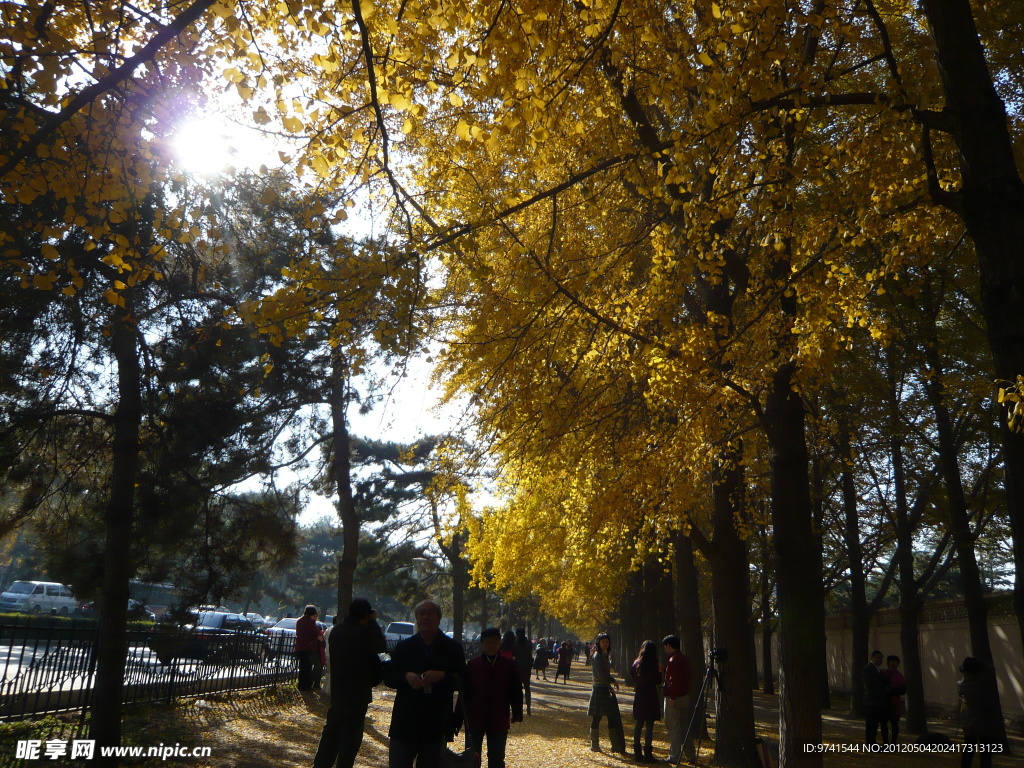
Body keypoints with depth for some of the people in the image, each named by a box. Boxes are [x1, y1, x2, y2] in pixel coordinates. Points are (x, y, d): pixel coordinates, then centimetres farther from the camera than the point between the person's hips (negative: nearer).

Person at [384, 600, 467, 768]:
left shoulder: (453, 648, 4)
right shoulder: (404, 646, 7)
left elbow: (463, 680, -1)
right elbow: (388, 676, 4)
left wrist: (443, 676, -19)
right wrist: (406, 676, -15)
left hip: (436, 725, 0)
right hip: (405, 723, 0)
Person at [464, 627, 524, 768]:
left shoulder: (509, 665, -2)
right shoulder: (472, 665, -4)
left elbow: (516, 691, 3)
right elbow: (465, 692, -1)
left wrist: (517, 713, -1)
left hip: (499, 720, 1)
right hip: (476, 719, 0)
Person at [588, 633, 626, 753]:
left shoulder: (606, 655, 14)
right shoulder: (597, 656, -13)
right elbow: (601, 675, -19)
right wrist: (613, 681, -6)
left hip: (607, 690, 9)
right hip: (599, 690, -9)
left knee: (614, 718, 8)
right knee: (596, 719, 1)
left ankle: (616, 746, 14)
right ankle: (595, 746, 10)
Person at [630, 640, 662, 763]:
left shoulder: (636, 663, 4)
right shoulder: (653, 665, -12)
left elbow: (633, 677, 9)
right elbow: (658, 681, -9)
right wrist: (660, 671, 6)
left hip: (639, 697, 6)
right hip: (650, 696, -6)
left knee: (639, 724, 12)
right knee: (649, 725, -2)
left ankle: (637, 753, 15)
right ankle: (647, 753, -2)